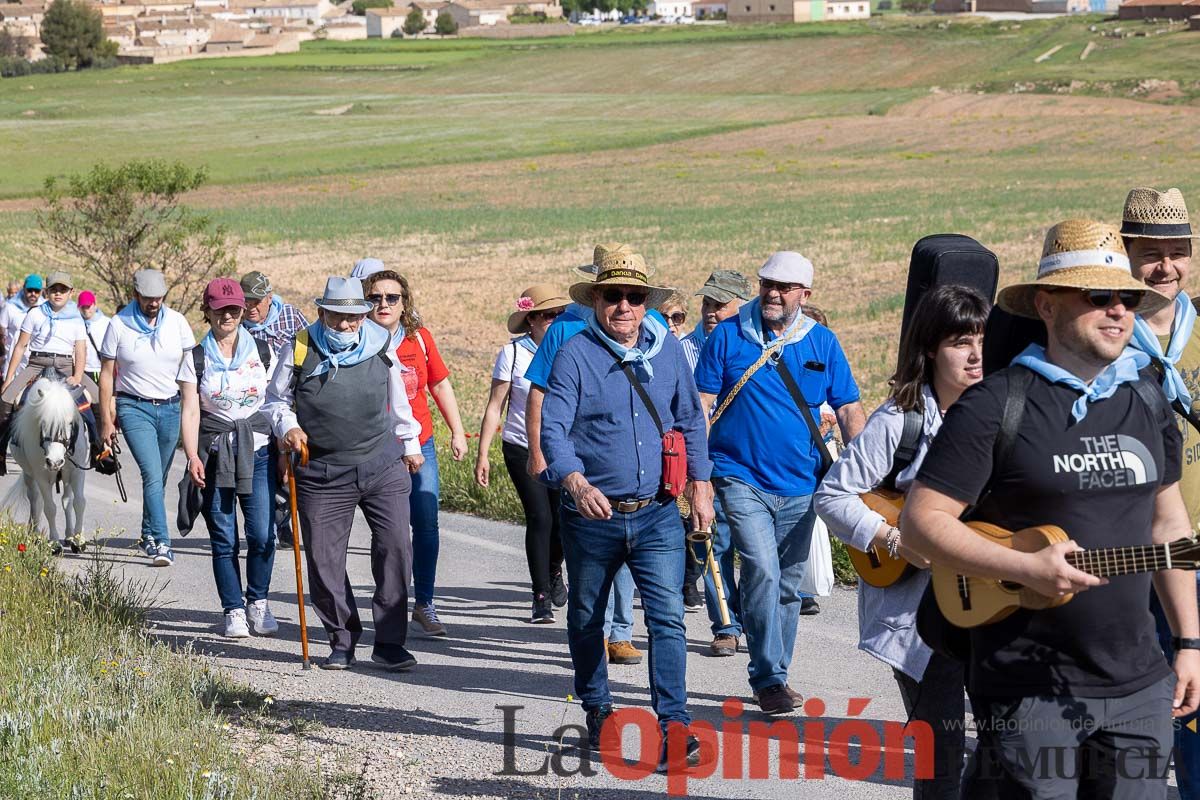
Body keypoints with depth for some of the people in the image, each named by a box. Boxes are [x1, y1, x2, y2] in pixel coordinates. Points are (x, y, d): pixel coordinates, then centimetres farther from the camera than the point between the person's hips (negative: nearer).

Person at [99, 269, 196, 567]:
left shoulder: (176, 321, 2)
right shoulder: (119, 325, -3)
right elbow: (107, 374, 2)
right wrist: (106, 421, -1)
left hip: (171, 408, 3)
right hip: (134, 408, -3)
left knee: (158, 476, 10)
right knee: (152, 474, -16)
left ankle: (149, 535, 28)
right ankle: (161, 543, -20)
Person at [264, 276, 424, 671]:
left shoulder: (380, 346, 5)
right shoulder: (299, 350, 0)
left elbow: (398, 400, 20)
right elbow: (276, 400, 11)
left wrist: (410, 444, 25)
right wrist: (287, 427, -8)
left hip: (383, 465, 1)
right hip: (322, 473, -1)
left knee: (395, 547, -9)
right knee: (324, 561, 1)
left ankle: (389, 641, -1)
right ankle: (342, 641, 17)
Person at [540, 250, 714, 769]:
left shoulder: (668, 350, 5)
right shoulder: (575, 355, -8)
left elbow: (690, 420, 16)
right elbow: (553, 427, -18)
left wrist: (700, 483, 11)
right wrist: (575, 481, -34)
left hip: (657, 515, 1)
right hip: (592, 515, -1)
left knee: (668, 617, -11)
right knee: (586, 619, 14)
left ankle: (673, 726, -10)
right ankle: (597, 711, 34)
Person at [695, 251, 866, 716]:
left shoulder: (822, 343, 5)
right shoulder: (727, 337, -1)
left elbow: (849, 412, 6)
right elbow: (701, 406, 0)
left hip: (800, 485, 3)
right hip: (741, 480, -3)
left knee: (789, 583, 11)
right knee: (762, 570, -19)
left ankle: (774, 676, 26)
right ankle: (768, 678, -11)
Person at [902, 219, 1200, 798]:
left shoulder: (1148, 404, 11)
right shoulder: (995, 406, -8)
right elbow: (919, 524, -11)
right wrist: (1027, 568, -20)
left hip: (1138, 687, 5)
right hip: (1029, 690, -5)